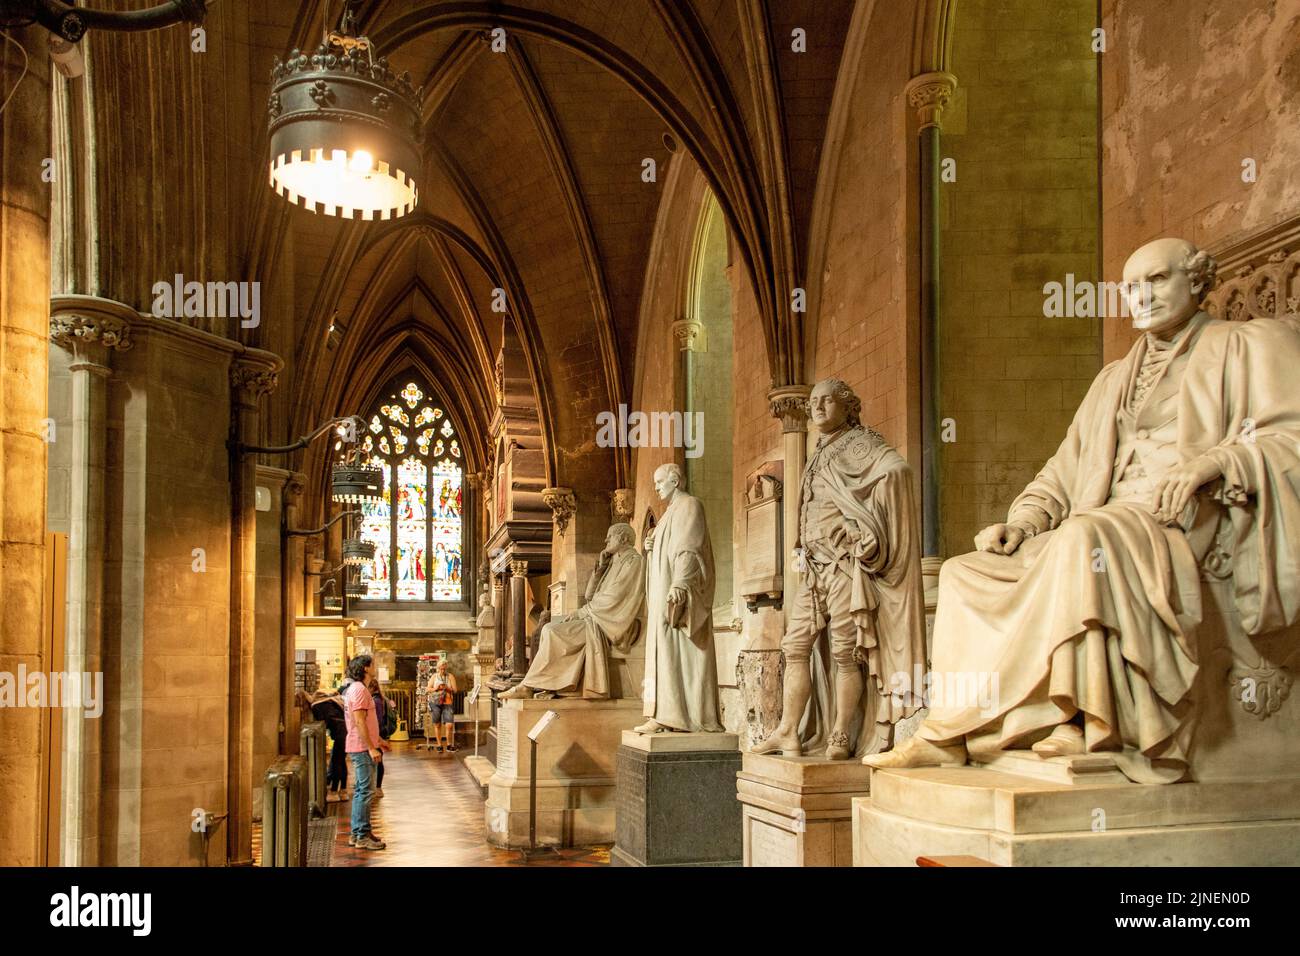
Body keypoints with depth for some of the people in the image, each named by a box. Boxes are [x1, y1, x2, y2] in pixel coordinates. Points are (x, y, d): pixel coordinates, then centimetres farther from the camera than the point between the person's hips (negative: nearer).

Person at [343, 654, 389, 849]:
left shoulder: (357, 689, 17)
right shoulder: (359, 689, -16)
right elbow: (359, 722, -22)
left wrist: (378, 740, 24)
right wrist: (371, 748, -23)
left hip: (362, 748, 11)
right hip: (362, 748, -11)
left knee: (361, 791, 14)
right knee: (365, 791, -7)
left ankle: (357, 833, 20)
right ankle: (362, 836, -3)